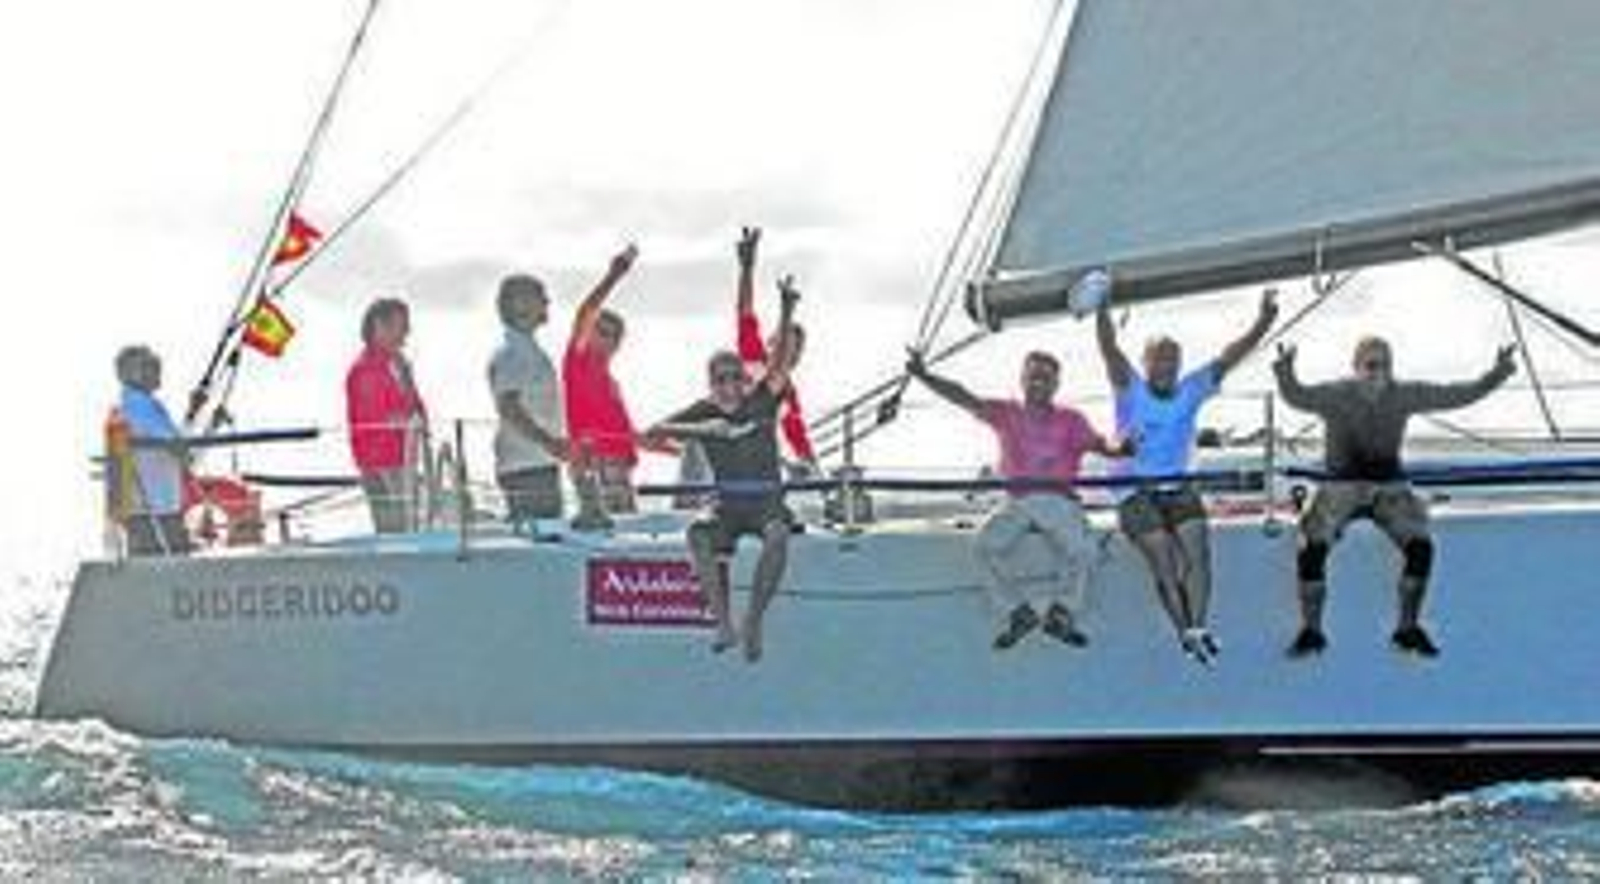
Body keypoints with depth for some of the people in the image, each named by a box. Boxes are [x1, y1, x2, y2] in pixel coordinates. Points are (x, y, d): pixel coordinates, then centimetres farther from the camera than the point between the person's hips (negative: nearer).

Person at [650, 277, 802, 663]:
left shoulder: (761, 402, -1)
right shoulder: (704, 412, 2)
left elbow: (780, 361, -15)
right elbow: (655, 431, -7)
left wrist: (787, 310, -31)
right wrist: (700, 430, -23)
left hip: (767, 501, -1)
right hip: (728, 504, 1)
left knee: (778, 537, -35)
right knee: (699, 536, -31)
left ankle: (753, 621, -26)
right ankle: (724, 624, -32)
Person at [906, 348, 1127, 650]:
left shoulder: (1070, 420, 7)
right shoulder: (1006, 413, 9)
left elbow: (1097, 444, -6)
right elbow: (965, 399, -2)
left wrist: (1117, 450, -31)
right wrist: (925, 377, -16)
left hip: (1059, 501, -1)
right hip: (1017, 500, 1)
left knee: (1078, 547, -29)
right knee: (987, 544, -25)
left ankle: (1061, 614, -9)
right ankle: (1019, 613, -8)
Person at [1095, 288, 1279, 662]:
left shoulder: (1192, 390, 5)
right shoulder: (1131, 390, -4)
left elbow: (1230, 356, -3)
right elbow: (1109, 350, -19)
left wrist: (1263, 322, -16)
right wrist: (1102, 312, -36)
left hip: (1178, 488, 4)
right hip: (1135, 493, -3)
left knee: (1197, 551, -14)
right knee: (1164, 562, -13)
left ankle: (1198, 627, -18)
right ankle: (1186, 632, -15)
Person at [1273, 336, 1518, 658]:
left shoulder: (1404, 395, -4)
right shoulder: (1336, 395, -13)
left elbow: (1458, 395, -1)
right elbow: (1297, 396, -30)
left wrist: (1497, 375, -12)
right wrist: (1285, 373, -52)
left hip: (1389, 486, 2)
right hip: (1342, 486, -2)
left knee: (1420, 546, -17)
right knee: (1312, 549, -22)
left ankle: (1408, 629, 2)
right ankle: (1310, 632, -3)